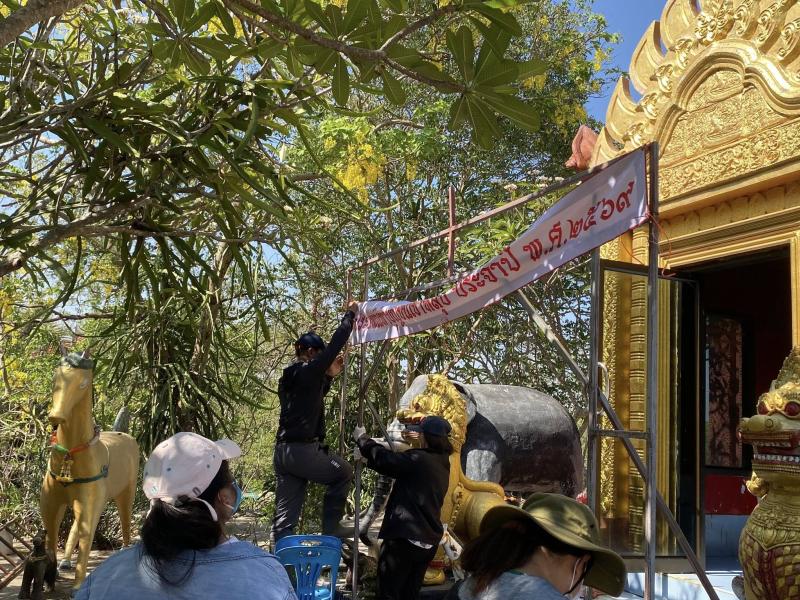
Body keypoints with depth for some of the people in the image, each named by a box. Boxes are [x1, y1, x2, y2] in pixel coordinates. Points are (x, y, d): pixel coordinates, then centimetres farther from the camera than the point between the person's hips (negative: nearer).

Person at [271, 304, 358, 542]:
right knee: (344, 472, 18)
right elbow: (335, 345, -2)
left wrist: (329, 375, 30)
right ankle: (331, 526, 16)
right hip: (304, 451, -8)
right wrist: (350, 314, 9)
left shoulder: (287, 377, 16)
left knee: (284, 517, 6)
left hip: (282, 451, 8)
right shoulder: (309, 371, -7)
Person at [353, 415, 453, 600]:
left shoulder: (419, 459, -14)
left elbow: (385, 460, -15)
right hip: (429, 542, 8)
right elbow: (398, 465, 19)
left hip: (404, 538, -8)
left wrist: (362, 438, 1)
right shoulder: (441, 465, 12)